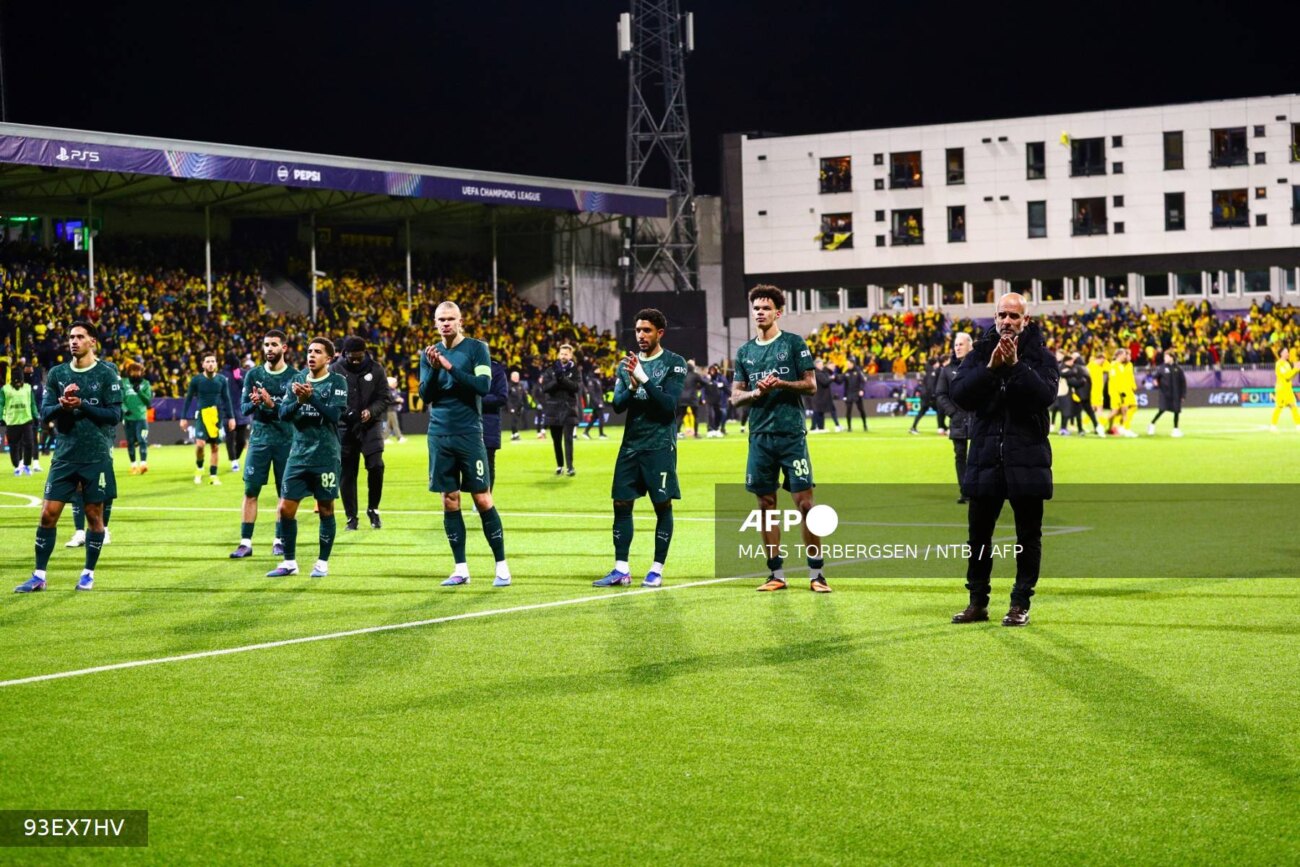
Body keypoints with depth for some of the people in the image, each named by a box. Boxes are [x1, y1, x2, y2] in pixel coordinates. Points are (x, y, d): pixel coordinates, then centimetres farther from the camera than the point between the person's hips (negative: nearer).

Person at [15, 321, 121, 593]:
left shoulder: (106, 374, -3)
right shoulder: (57, 374, 7)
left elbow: (115, 415, -7)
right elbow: (44, 411, 6)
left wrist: (82, 404, -18)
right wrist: (61, 406, -15)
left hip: (96, 457, -3)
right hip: (65, 456, 3)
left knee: (94, 515, 4)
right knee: (48, 514, -2)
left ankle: (88, 574, 17)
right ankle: (39, 576, 5)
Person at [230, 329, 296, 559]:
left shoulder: (294, 376, -2)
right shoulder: (254, 375, 5)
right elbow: (243, 408, 3)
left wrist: (272, 405, -24)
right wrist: (253, 404, -19)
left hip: (286, 439, -1)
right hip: (259, 438, 1)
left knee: (284, 493, 4)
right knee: (250, 491, -3)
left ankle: (279, 540, 14)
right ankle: (245, 543, 0)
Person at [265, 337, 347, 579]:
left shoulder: (337, 382, -3)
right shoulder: (297, 379, 9)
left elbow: (334, 414, -16)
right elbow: (283, 413, 2)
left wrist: (311, 397, -26)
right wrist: (298, 401, -17)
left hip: (326, 456, -4)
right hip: (299, 454, 4)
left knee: (325, 510, 4)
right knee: (285, 509, 0)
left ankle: (323, 563, 15)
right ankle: (289, 562, 12)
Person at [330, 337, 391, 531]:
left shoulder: (376, 369, -1)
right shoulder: (335, 370, -2)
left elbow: (384, 399, 0)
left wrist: (371, 411, -18)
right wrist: (340, 412, -19)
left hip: (370, 426, 0)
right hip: (345, 427, 0)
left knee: (376, 466, -14)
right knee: (347, 473, 3)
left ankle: (373, 509, 6)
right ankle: (351, 517, 13)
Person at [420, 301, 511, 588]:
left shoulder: (476, 348, -2)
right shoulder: (430, 354, 10)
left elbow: (483, 386, -14)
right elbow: (425, 396, 4)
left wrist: (450, 367, -20)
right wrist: (434, 369, -13)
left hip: (469, 434, -4)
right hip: (439, 435, 4)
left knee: (483, 500, -4)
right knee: (450, 502, 4)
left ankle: (502, 566, 3)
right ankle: (461, 569, 11)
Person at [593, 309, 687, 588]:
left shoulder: (674, 363, -3)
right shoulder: (626, 364, 11)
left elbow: (669, 404, -13)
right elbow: (617, 405, 3)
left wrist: (644, 379, -22)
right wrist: (632, 388, -16)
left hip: (660, 446, -5)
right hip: (631, 445, 5)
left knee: (662, 505, -2)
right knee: (621, 503, 2)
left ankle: (657, 570, 6)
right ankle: (621, 570, 7)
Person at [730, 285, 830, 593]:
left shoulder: (793, 344, 2)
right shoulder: (745, 351, 12)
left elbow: (811, 385, -1)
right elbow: (735, 396, 12)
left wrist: (781, 384, -16)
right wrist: (755, 392, -9)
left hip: (792, 434, -4)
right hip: (760, 437, 4)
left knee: (805, 502, -7)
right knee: (766, 504, 5)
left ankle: (816, 573, -2)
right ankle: (776, 573, 12)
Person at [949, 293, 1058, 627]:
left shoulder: (1040, 356, 0)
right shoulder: (979, 354, 5)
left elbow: (1046, 394, -16)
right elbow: (959, 393, -8)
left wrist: (1016, 365, -22)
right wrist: (990, 368, -19)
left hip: (1027, 458, -2)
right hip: (985, 457, 2)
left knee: (1028, 536, 4)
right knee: (978, 533, 8)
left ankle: (1021, 604, 13)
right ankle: (977, 602, 19)